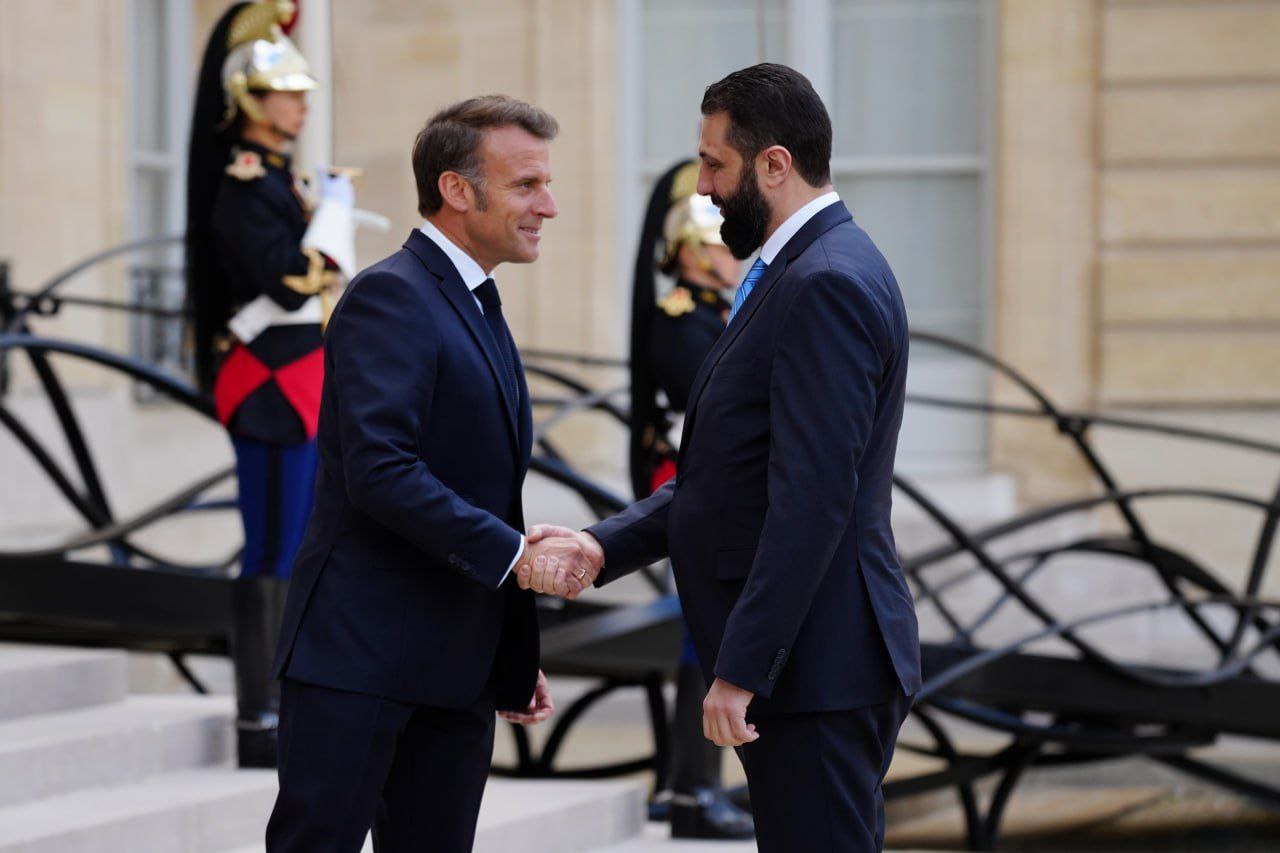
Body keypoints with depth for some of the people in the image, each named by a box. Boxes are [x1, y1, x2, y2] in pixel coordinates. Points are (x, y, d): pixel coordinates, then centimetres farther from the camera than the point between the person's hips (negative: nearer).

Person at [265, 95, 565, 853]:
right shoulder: (391, 297, -10)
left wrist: (516, 658, 20)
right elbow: (381, 472, -22)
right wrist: (511, 551, -21)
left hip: (456, 672, 9)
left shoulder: (480, 310, 21)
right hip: (362, 653, -9)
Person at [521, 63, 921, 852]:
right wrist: (604, 547, 3)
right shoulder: (802, 274, 16)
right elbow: (728, 478, 16)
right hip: (813, 664, 10)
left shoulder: (828, 284, -17)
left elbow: (813, 497, -23)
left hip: (815, 664, -10)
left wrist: (742, 669, -22)